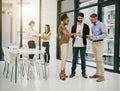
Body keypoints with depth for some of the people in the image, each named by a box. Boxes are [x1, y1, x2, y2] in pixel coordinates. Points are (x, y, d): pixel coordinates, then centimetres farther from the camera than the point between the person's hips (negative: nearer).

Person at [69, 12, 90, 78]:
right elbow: (71, 35, 6)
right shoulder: (74, 26, 9)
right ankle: (73, 72, 15)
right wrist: (74, 35, -17)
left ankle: (83, 73, 14)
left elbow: (87, 35, -4)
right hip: (75, 45, 1)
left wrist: (82, 36, -23)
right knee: (74, 59, 6)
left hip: (83, 45, -1)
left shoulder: (86, 26, 3)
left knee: (83, 59, 5)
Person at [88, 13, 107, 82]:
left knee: (99, 59, -12)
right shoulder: (93, 27, 17)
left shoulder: (101, 25, -8)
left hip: (100, 43, -8)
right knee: (97, 59, 9)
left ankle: (102, 76, -11)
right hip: (94, 43, 8)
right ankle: (97, 74, 14)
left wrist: (96, 37, -29)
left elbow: (105, 34, -18)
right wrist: (90, 38, 0)